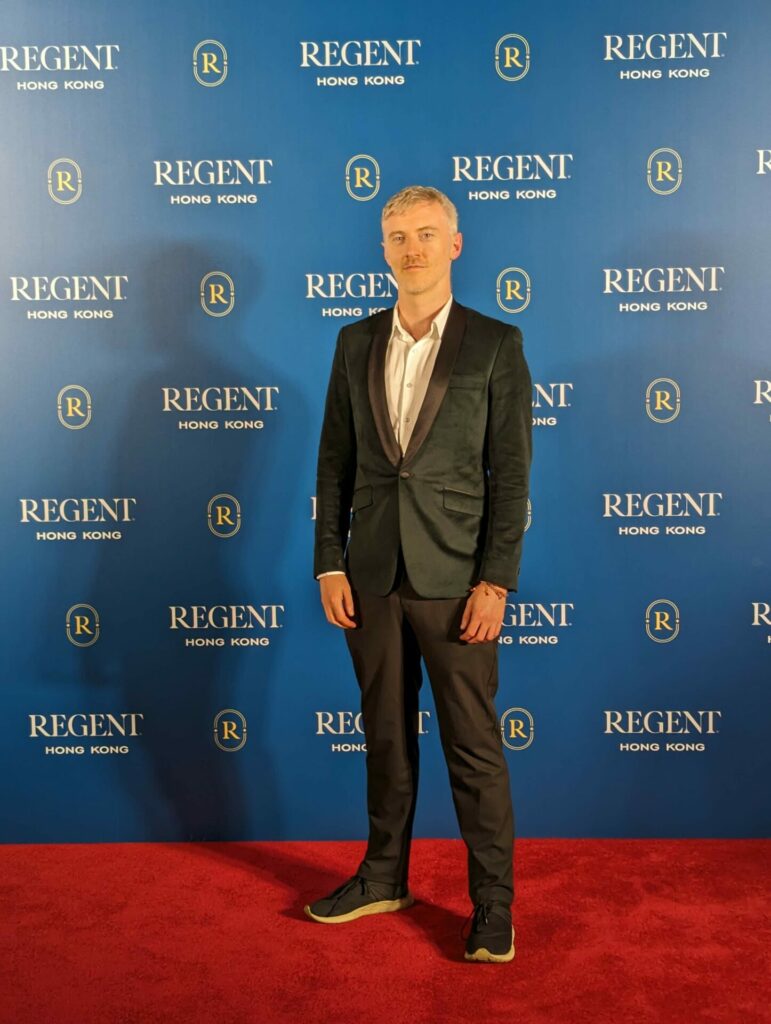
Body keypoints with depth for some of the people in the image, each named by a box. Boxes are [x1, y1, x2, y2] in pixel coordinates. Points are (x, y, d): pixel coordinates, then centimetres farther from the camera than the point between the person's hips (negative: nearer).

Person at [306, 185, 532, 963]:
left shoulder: (496, 344, -2)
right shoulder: (355, 343, 9)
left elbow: (511, 471, -5)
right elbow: (335, 460, 8)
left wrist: (495, 581, -11)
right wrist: (329, 563, 1)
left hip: (454, 579, -3)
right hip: (371, 576, 4)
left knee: (474, 747, 4)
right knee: (385, 737, 16)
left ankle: (493, 902, 19)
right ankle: (383, 877, 32)